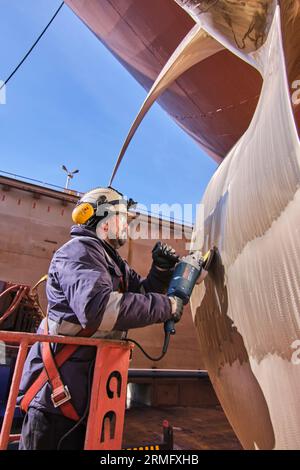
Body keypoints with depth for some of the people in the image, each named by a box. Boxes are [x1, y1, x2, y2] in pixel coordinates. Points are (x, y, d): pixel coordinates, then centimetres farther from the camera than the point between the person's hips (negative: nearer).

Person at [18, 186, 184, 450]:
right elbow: (99, 307, -36)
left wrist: (161, 269, -1)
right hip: (59, 390, -10)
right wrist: (167, 306, -27)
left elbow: (143, 292, 18)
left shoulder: (114, 263, 14)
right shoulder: (79, 250, -18)